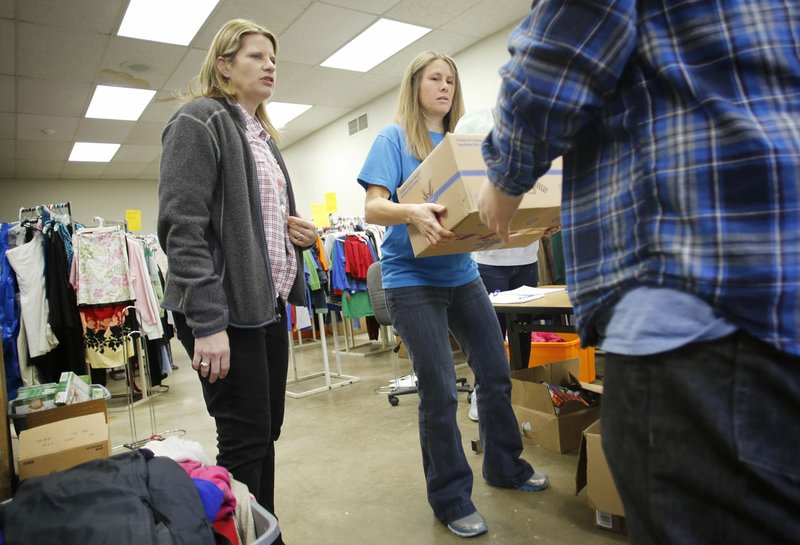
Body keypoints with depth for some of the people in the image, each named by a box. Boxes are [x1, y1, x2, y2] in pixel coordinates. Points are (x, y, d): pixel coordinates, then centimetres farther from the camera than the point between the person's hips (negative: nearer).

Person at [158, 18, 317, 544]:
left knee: (267, 433, 14)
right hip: (226, 311, -8)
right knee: (246, 441, -1)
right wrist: (207, 321, -23)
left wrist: (302, 234, 5)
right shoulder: (199, 122, -6)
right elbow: (183, 227, -16)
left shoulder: (263, 136, 20)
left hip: (270, 306, 8)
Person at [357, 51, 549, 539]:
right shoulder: (394, 138, -1)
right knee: (440, 390, -3)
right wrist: (413, 213, -33)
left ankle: (505, 466, 36)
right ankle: (451, 498, 19)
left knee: (496, 373, 12)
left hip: (462, 274, 6)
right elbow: (373, 208, -11)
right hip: (413, 279, -5)